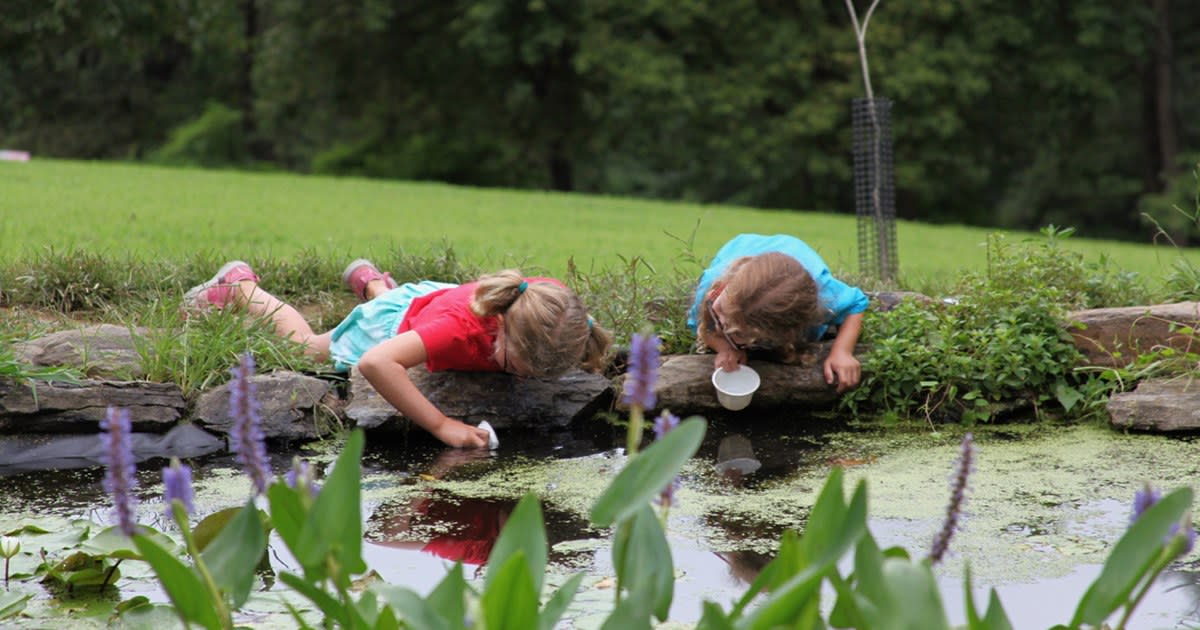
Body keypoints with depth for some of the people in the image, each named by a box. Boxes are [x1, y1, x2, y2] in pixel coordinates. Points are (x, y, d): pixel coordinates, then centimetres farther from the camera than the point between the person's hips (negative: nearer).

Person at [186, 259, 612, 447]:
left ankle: (370, 280, 71)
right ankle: (241, 287, 49)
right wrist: (440, 425, -62)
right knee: (309, 346, 27)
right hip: (396, 324, -5)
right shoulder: (462, 327, -54)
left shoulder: (552, 302, -40)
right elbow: (376, 362, -60)